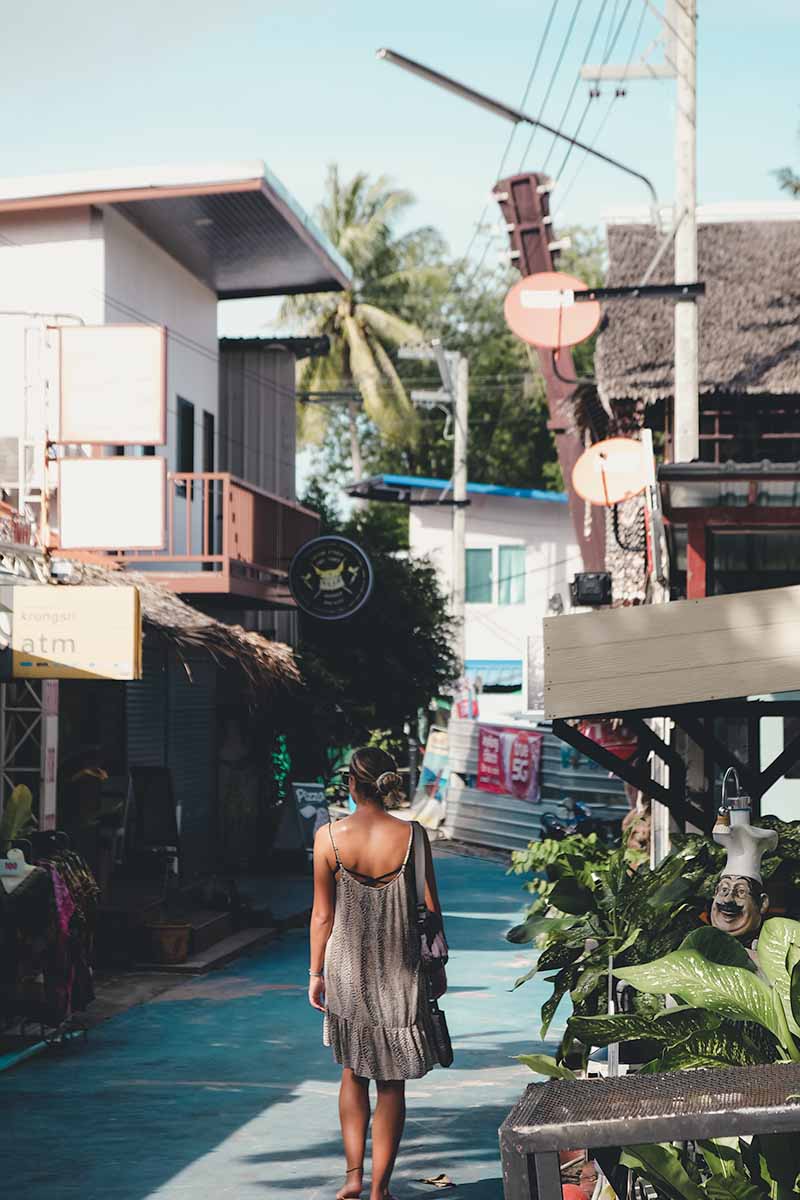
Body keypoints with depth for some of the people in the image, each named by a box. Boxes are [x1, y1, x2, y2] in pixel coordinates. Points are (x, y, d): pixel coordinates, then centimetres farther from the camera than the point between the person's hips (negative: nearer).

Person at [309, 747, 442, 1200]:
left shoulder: (329, 838, -8)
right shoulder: (412, 835, -9)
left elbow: (323, 914, -3)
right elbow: (432, 908, -2)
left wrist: (316, 972, 8)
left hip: (347, 970, 1)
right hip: (399, 973, -1)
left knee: (353, 1072, 20)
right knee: (392, 1082, 8)